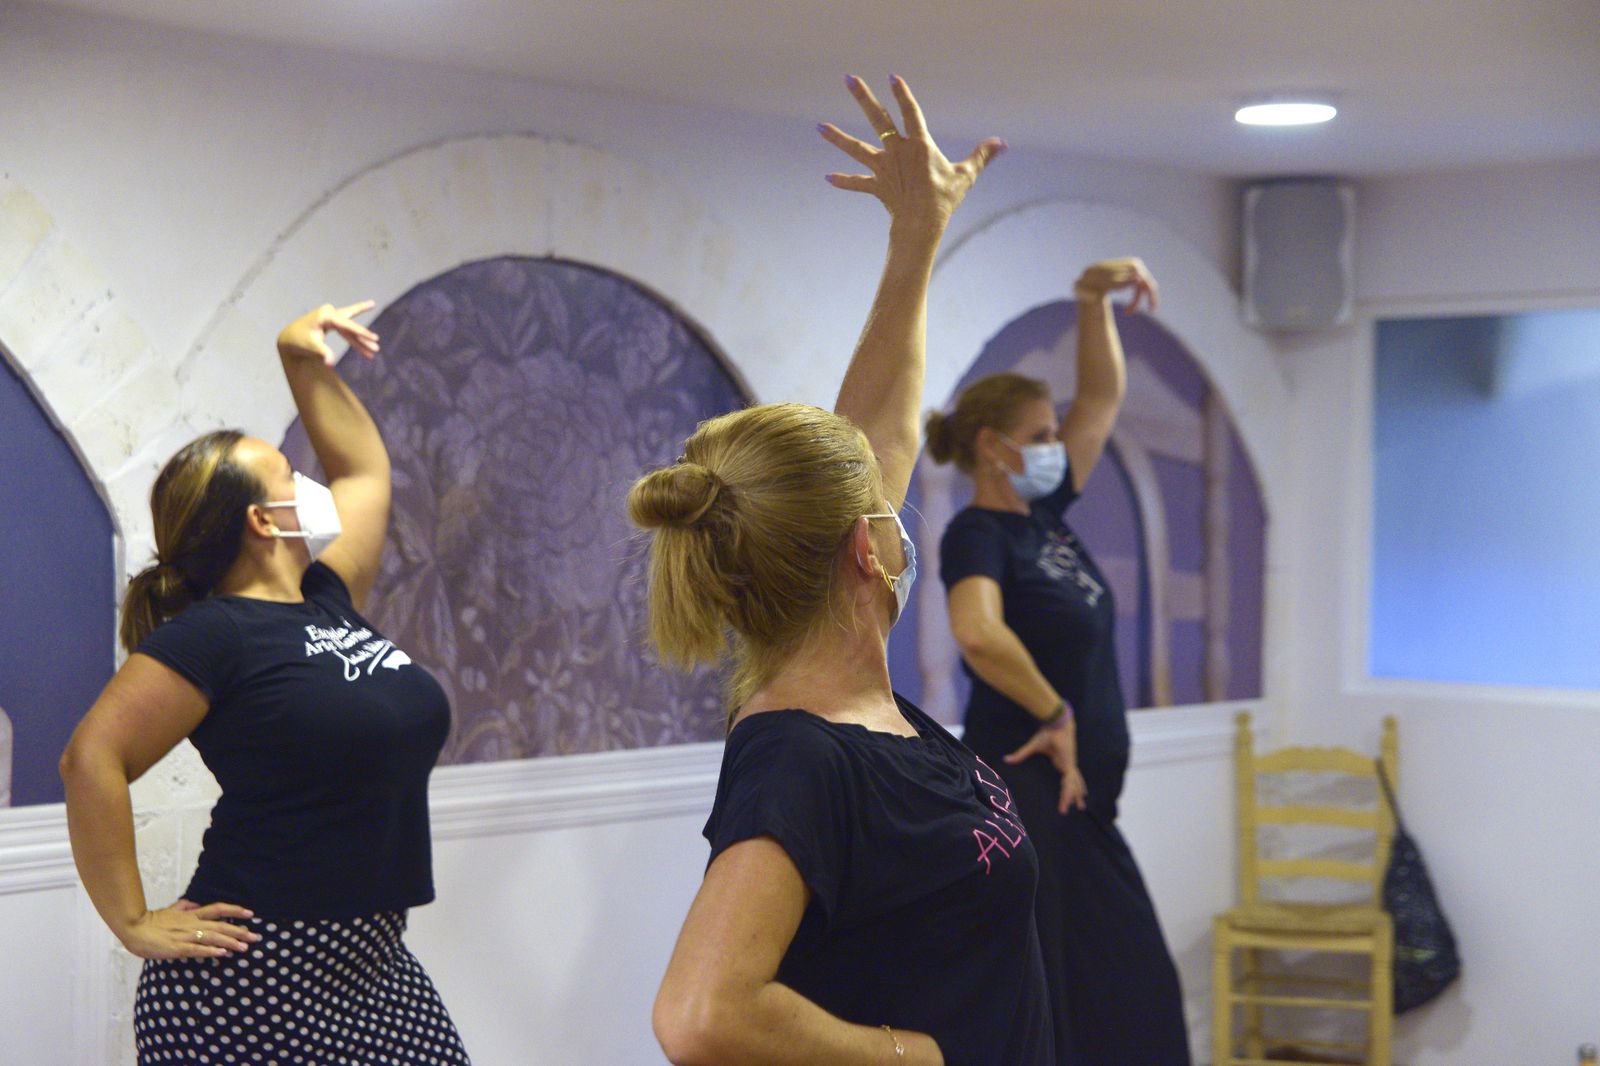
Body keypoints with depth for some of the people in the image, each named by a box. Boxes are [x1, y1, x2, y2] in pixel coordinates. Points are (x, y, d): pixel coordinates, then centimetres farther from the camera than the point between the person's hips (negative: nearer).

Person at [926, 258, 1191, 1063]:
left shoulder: (1044, 514, 10)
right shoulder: (977, 535, -14)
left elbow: (1101, 400, 17)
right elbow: (979, 635, -35)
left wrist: (1094, 299, 6)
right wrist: (1055, 715, -23)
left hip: (1081, 801, 9)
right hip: (1022, 795, -9)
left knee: (1135, 995, 14)